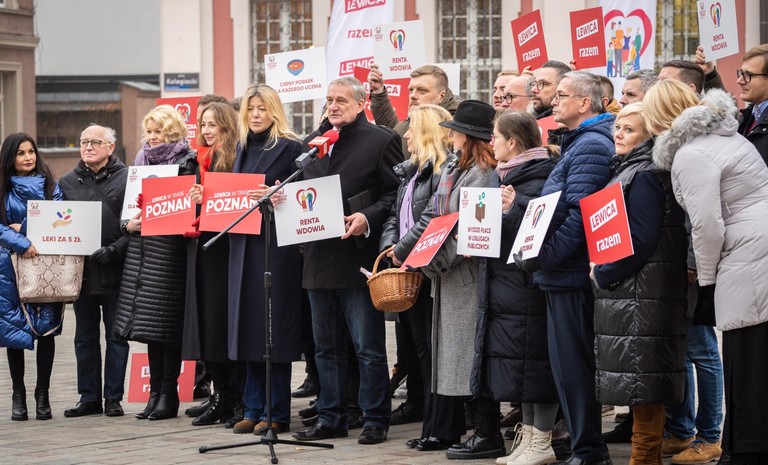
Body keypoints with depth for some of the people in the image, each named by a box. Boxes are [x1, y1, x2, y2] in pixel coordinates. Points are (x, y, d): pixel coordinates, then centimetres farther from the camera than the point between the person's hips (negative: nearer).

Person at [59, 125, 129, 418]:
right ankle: (89, 397, 15)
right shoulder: (67, 183, 12)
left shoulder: (126, 179, 0)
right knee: (85, 337, 8)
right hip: (80, 270, 4)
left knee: (116, 336, 2)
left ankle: (114, 398, 8)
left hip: (115, 271, -4)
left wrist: (114, 250, -18)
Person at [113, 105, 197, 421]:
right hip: (142, 250, 6)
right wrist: (128, 223, -1)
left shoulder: (186, 162, -3)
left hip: (169, 249, -6)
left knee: (166, 323, -5)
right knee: (150, 325, 7)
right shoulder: (142, 161, 17)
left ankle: (169, 393, 0)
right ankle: (156, 391, 12)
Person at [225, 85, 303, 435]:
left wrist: (278, 197, -24)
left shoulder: (290, 147, -4)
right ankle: (253, 409, 13)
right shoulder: (243, 148, 16)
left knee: (273, 327, -5)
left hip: (276, 246, -7)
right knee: (248, 326, 7)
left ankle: (277, 412, 0)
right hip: (243, 245, 7)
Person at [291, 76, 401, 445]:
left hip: (359, 257, -6)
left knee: (369, 348, -1)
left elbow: (396, 192, -6)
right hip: (319, 259, 6)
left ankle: (375, 419, 6)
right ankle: (330, 417, 19)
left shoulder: (381, 141, -3)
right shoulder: (313, 143, 16)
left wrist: (368, 218, -18)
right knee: (327, 346, 12)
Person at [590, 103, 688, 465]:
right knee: (641, 385, 11)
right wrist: (602, 269, 12)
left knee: (642, 387, -8)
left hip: (640, 294, -10)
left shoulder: (644, 176, -13)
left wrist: (602, 273, -12)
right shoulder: (628, 171, 18)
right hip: (627, 292, 10)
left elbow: (642, 241, -20)